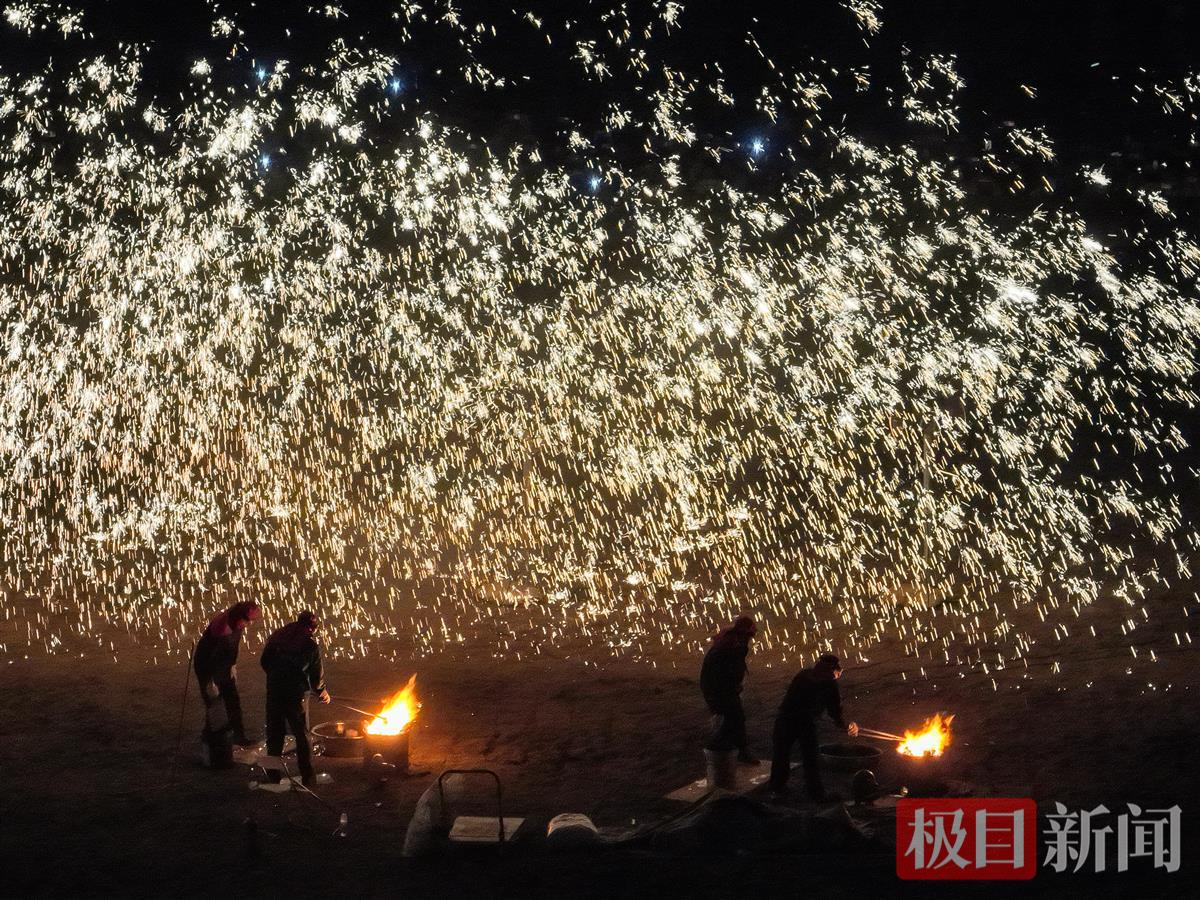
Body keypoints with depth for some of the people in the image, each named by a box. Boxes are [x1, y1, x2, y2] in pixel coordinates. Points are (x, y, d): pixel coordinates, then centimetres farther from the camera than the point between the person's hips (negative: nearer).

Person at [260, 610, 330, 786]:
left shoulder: (276, 636, 6)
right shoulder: (310, 645, -4)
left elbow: (264, 662, 11)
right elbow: (316, 675, 3)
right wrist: (322, 692, 22)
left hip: (274, 691, 3)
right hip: (295, 693, -3)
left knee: (274, 734, 15)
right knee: (302, 735, 8)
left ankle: (273, 775, 19)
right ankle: (307, 777, 8)